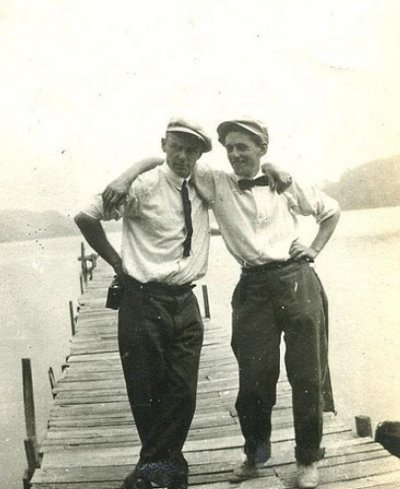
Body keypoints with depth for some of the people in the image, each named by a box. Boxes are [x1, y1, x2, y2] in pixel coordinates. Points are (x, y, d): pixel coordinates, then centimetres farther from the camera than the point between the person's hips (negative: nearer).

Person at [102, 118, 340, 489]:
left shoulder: (285, 184, 7)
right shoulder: (217, 184, 7)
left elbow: (331, 210, 21)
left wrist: (314, 249, 9)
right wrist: (125, 178, -10)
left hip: (296, 281, -1)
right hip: (252, 288, 1)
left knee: (305, 373, 3)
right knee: (254, 377, 5)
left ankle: (308, 459, 20)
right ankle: (255, 453, 28)